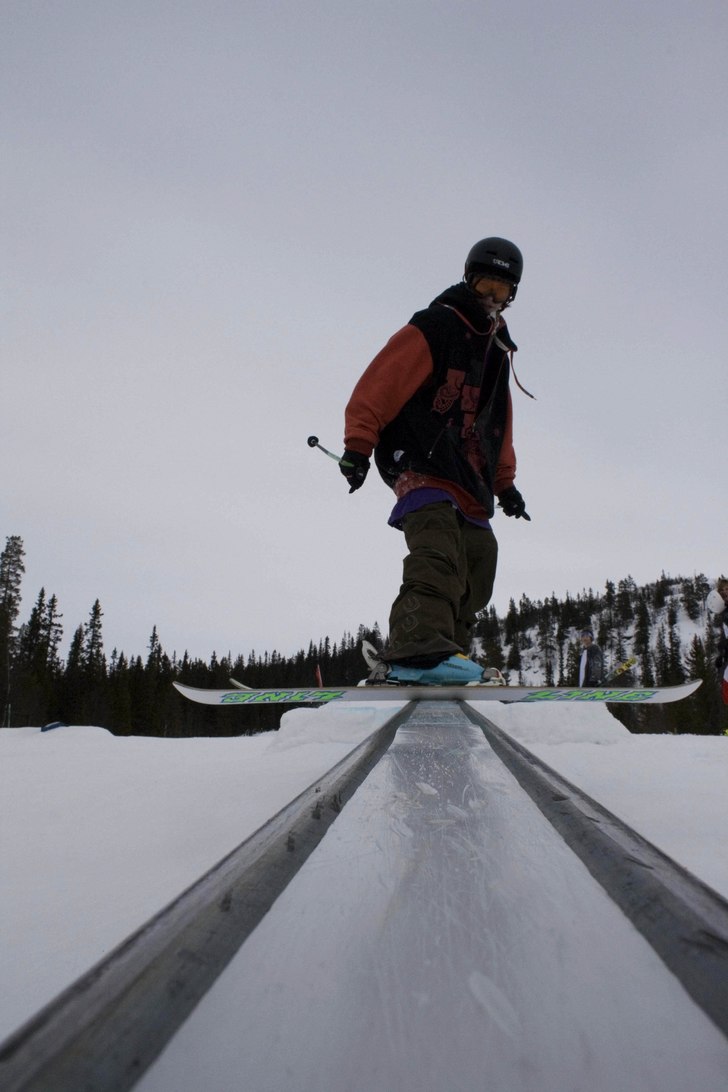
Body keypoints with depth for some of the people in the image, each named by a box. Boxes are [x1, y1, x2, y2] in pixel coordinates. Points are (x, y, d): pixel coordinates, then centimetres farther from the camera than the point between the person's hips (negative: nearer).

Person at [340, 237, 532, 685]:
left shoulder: (498, 350, 25)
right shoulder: (433, 327, -1)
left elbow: (499, 423, 30)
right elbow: (378, 383, -11)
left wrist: (504, 481, 22)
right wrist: (358, 445, -20)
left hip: (468, 476, 9)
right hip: (418, 460, -8)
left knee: (479, 556, 1)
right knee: (439, 553, -28)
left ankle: (446, 653, 3)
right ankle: (420, 648, -39)